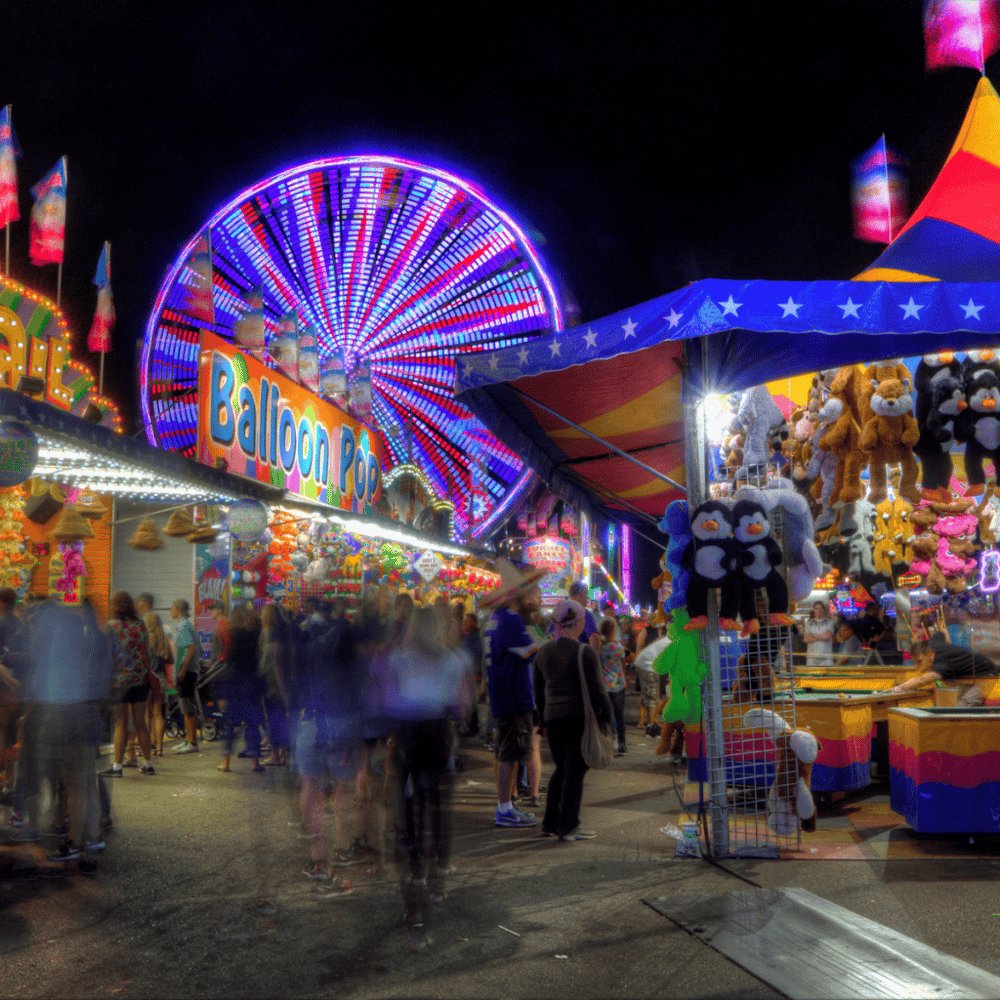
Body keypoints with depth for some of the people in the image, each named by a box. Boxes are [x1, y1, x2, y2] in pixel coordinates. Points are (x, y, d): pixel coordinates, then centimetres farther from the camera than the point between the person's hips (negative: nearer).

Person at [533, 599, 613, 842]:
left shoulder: (542, 653, 6)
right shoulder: (586, 652, -12)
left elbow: (538, 692, 12)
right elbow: (597, 690, -11)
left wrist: (545, 721, 21)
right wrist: (606, 713, 3)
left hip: (553, 716, 6)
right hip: (581, 717, -5)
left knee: (561, 769, 17)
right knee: (575, 771, 1)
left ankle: (550, 823, 18)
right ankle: (568, 827, 3)